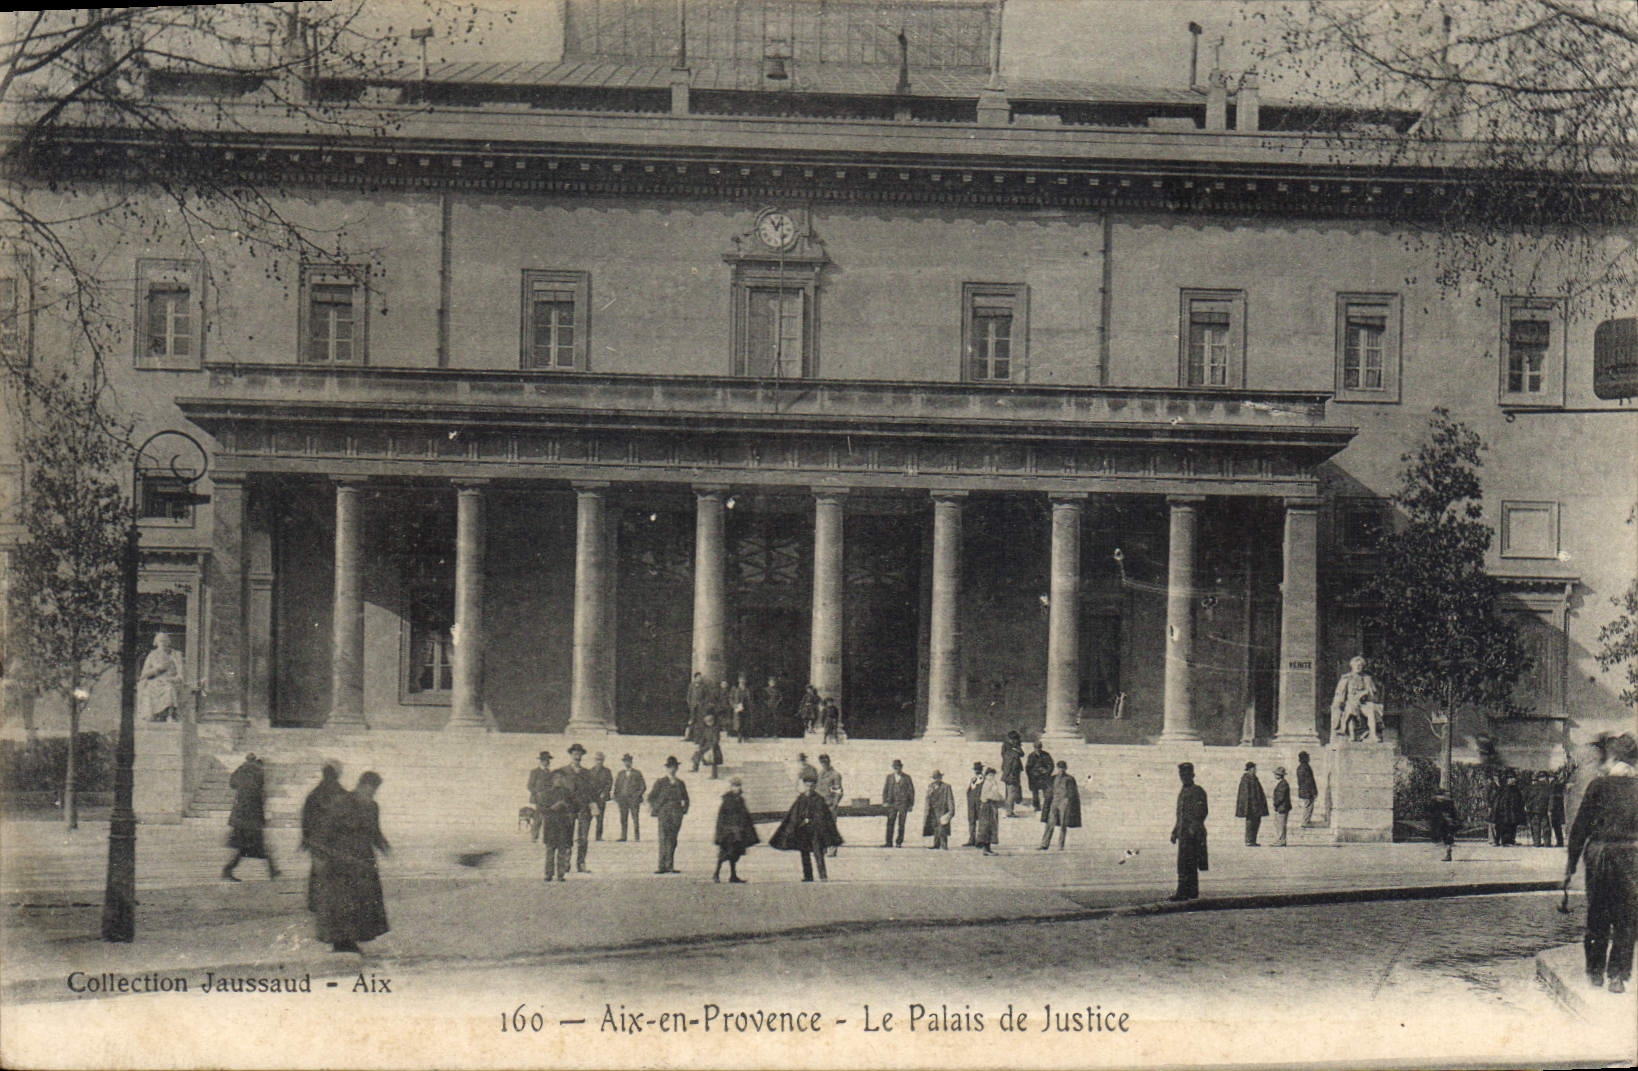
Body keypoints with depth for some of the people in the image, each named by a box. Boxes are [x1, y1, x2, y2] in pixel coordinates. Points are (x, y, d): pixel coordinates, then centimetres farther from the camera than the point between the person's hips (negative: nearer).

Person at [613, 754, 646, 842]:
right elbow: (616, 786, 19)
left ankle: (637, 837, -6)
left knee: (635, 819, -7)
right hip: (622, 799, 3)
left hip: (634, 799, -3)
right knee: (623, 819, -1)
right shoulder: (620, 774, 17)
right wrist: (616, 797, 4)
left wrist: (637, 795, -8)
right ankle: (623, 836, 1)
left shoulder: (637, 773, 8)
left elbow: (643, 787, 5)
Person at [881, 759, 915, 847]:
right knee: (890, 823, -4)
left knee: (901, 824, -2)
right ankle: (889, 842, -2)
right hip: (892, 804, 2)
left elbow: (911, 791, 7)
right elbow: (885, 790, 11)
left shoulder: (906, 778, 4)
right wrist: (885, 802, 0)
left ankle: (899, 843, 2)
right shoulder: (889, 777, 10)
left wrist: (911, 804, 3)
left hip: (903, 804, -2)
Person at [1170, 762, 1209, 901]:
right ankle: (1192, 892, 16)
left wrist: (1194, 829, -24)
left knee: (1184, 864, -13)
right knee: (1190, 864, 12)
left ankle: (1182, 892, -15)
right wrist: (1175, 832, 23)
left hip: (1193, 834, -9)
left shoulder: (1198, 792, -8)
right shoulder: (1182, 792, 19)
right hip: (1183, 833, 9)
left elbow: (1201, 813, -15)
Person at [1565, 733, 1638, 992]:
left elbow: (1580, 825, -3)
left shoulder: (1600, 784, -4)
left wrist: (1571, 863, 3)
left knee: (1597, 915, 12)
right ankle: (1617, 975, 5)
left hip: (1598, 852, 0)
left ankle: (1596, 971, 19)